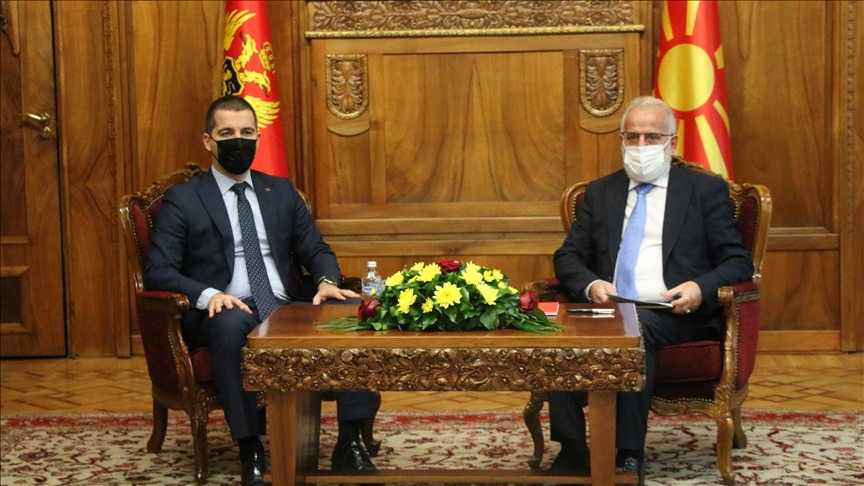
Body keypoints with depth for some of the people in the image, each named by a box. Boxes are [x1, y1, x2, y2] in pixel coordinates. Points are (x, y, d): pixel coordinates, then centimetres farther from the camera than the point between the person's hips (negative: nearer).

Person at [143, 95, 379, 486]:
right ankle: (250, 450, -31)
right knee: (232, 324, -40)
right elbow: (158, 272, -5)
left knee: (356, 313, -22)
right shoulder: (182, 200, 4)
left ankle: (350, 441, -19)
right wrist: (208, 295, -23)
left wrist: (327, 281, -10)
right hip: (225, 313, -4)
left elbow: (315, 249, 14)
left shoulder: (281, 191, 18)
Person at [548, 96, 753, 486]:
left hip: (676, 313, -2)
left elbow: (738, 262, 5)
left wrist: (702, 289, -17)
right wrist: (590, 284, -9)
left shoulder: (707, 190, 11)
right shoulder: (600, 192, 21)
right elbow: (568, 257, 15)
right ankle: (572, 454, -25)